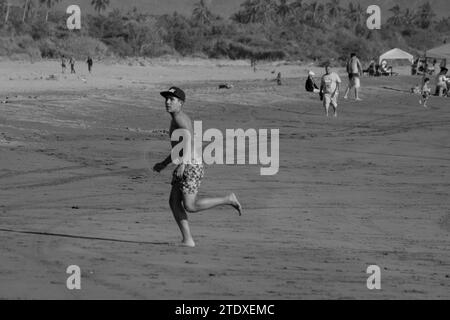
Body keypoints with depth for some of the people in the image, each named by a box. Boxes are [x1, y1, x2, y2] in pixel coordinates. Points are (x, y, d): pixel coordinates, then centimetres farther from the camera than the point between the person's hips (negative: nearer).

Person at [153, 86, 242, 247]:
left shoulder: (179, 118, -13)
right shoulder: (181, 118, 19)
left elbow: (190, 140, -27)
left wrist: (182, 163, -33)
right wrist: (164, 163, 28)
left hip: (192, 166, -10)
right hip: (184, 167, 10)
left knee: (190, 206, -11)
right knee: (174, 202, 3)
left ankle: (228, 200, 0)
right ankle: (188, 240, 2)